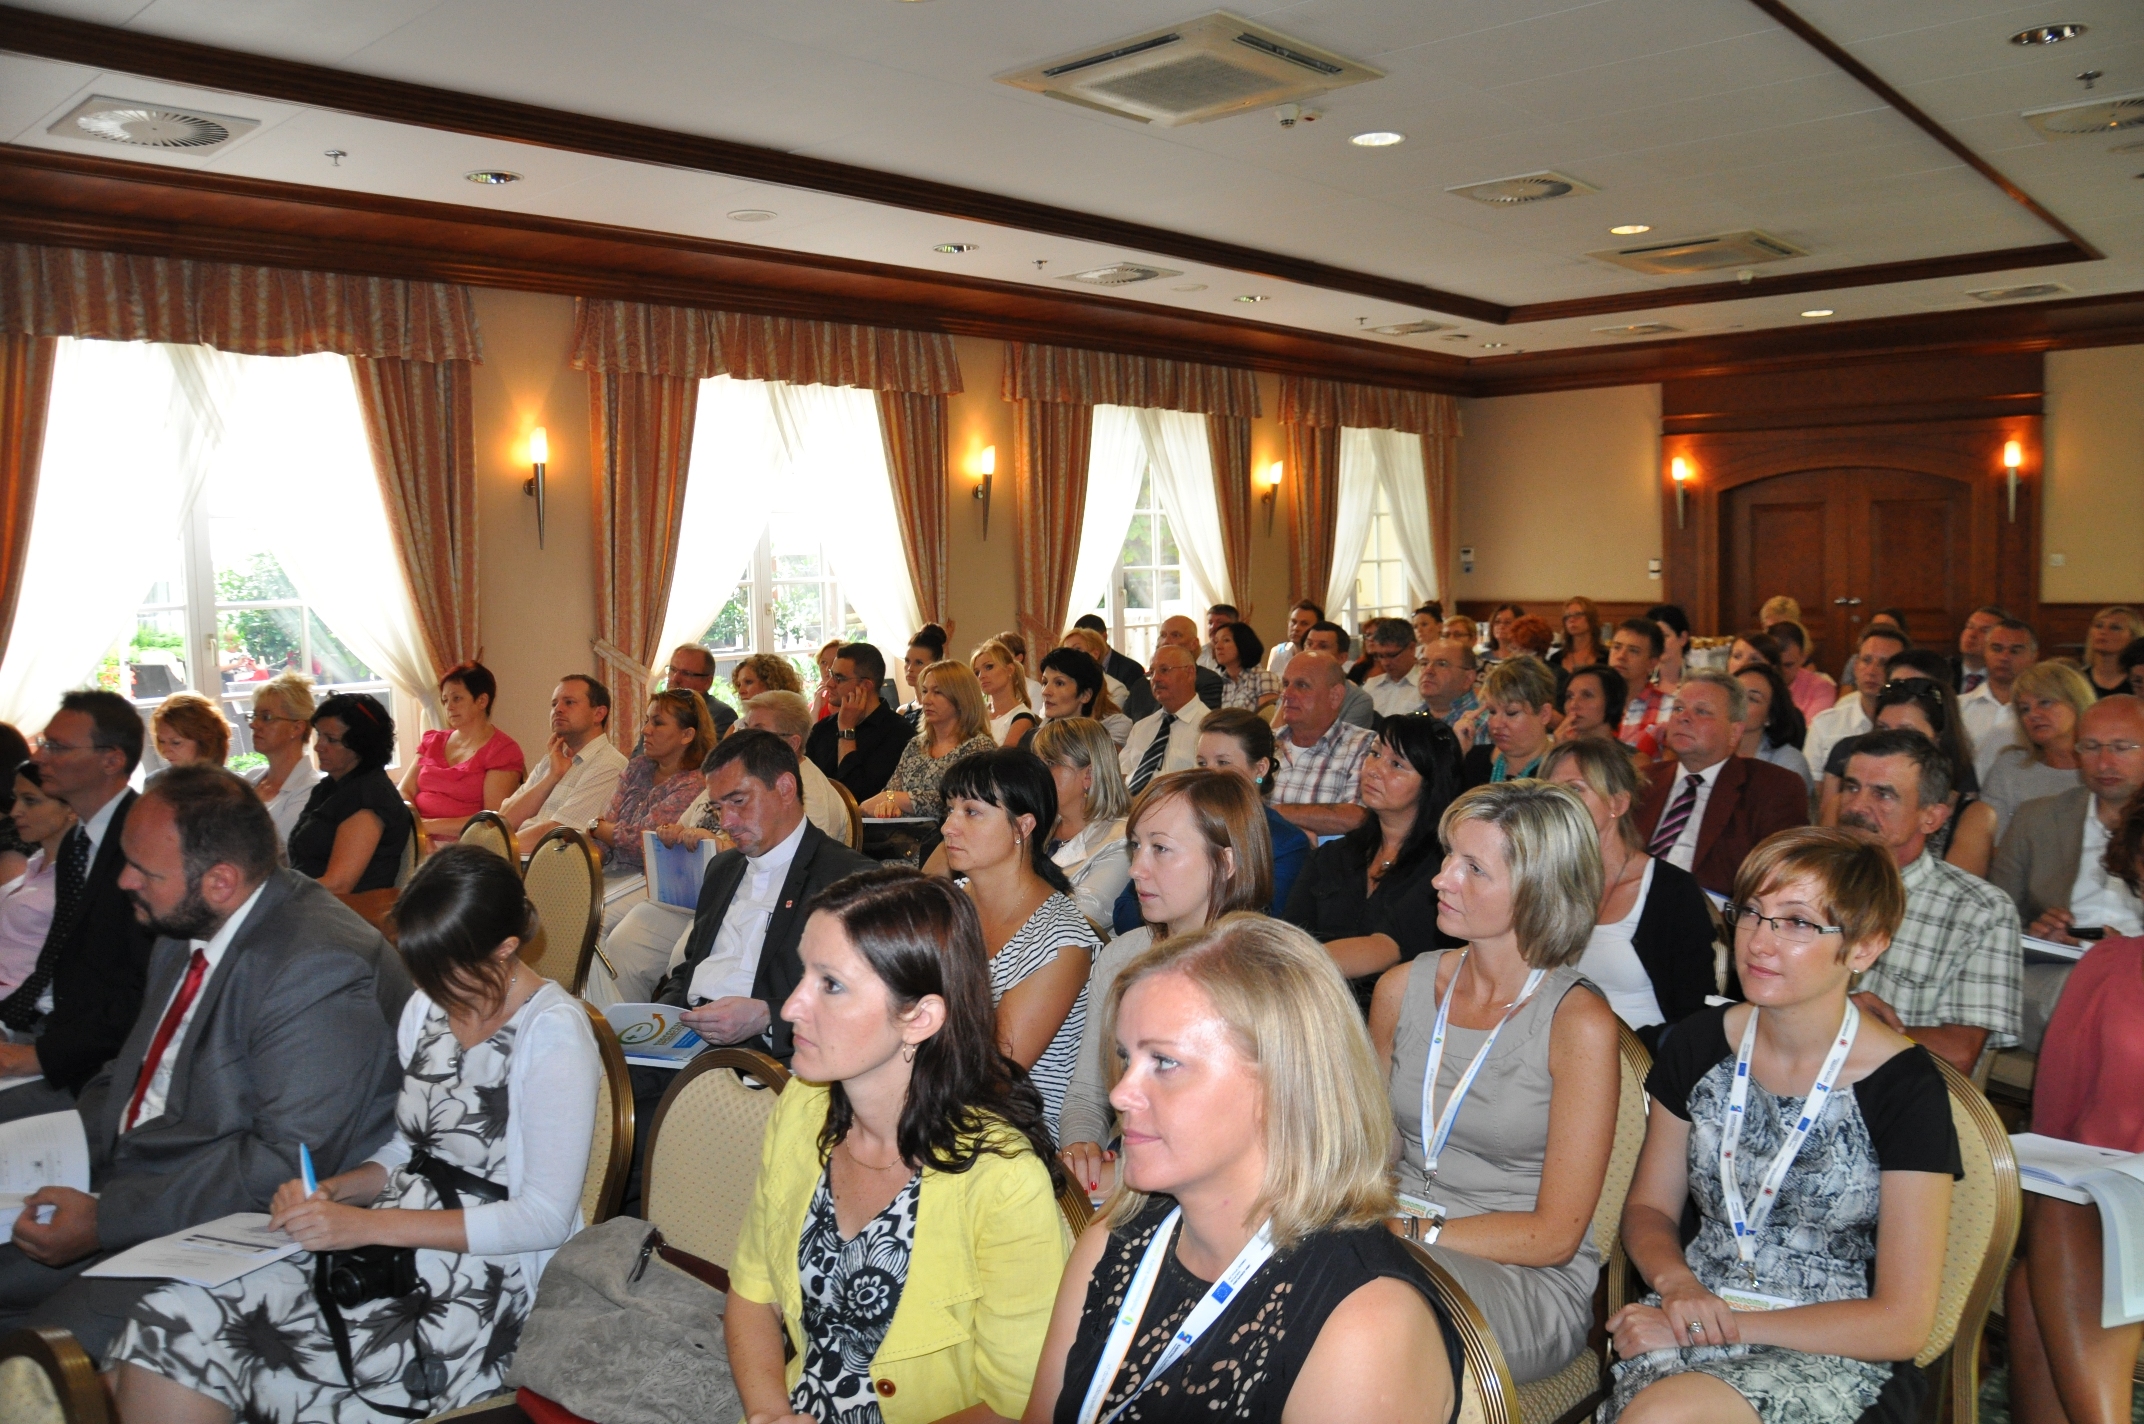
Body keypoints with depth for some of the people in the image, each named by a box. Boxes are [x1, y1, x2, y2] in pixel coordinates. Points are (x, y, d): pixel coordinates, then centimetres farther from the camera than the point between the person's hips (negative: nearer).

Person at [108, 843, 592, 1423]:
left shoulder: (554, 1034, -13)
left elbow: (545, 1219, -16)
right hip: (389, 1244, 7)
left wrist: (370, 1225, -17)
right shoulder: (430, 1007, 11)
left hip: (481, 1280, -7)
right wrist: (334, 1190, -1)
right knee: (172, 1319, -16)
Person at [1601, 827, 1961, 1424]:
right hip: (1691, 1316, 4)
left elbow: (1901, 1325, -10)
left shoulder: (1905, 1088, -10)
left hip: (1834, 1358, -3)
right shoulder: (1700, 1044, 2)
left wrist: (1721, 1325, -15)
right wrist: (1677, 1283, -9)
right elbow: (1649, 1208, 13)